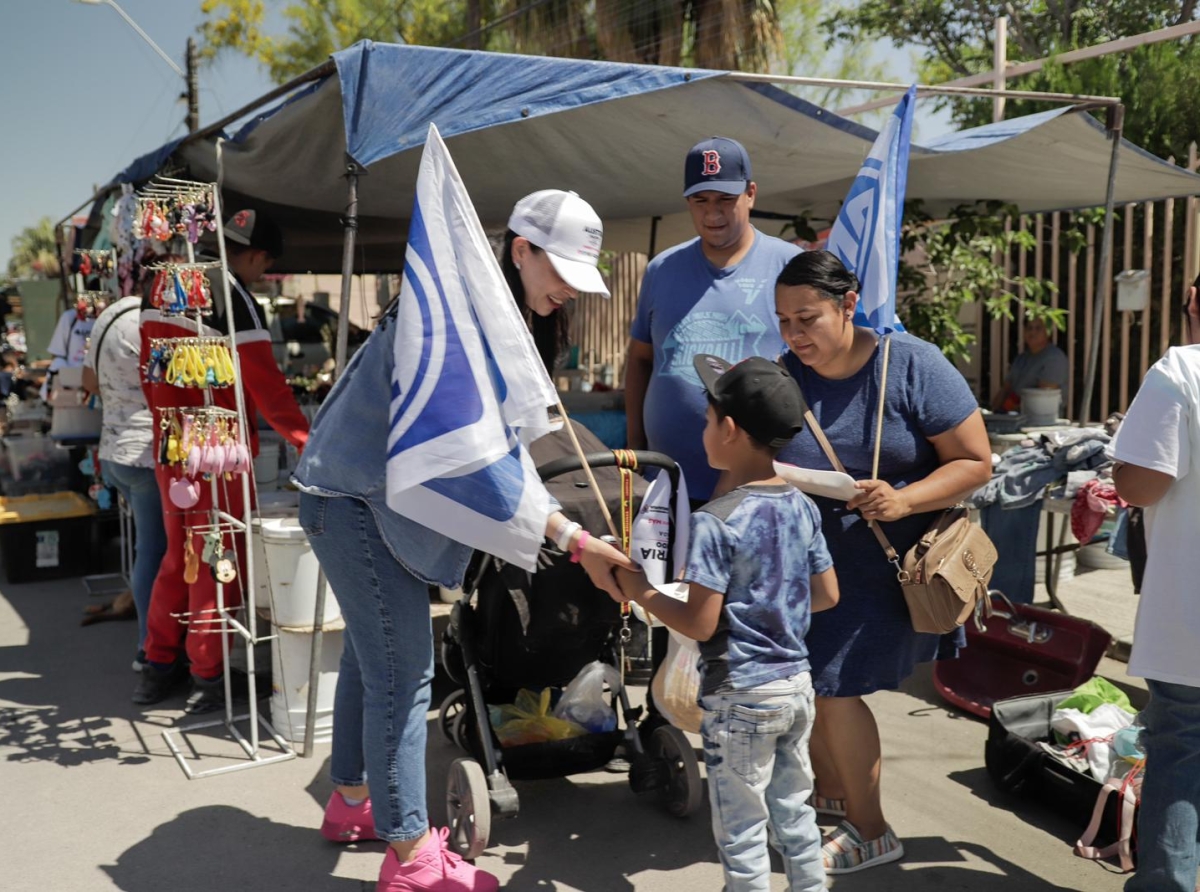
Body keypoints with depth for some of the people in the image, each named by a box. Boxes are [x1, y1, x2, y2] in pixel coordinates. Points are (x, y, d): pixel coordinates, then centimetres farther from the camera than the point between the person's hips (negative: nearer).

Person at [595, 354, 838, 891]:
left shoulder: (716, 522, -21)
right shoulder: (803, 508, 1)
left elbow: (700, 624, -21)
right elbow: (827, 595, 8)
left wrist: (641, 593, -8)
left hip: (740, 696, -7)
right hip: (797, 685, 7)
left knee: (741, 828, 7)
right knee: (794, 811, 21)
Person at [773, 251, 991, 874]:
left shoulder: (912, 366, -15)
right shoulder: (783, 377, -4)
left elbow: (975, 463, -12)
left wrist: (905, 500, -26)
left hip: (884, 563, -5)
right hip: (806, 559, 5)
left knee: (834, 687, -6)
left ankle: (870, 831, 16)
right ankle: (832, 789, 38)